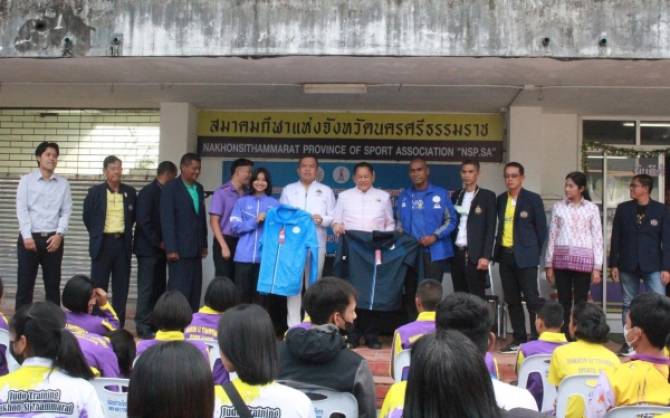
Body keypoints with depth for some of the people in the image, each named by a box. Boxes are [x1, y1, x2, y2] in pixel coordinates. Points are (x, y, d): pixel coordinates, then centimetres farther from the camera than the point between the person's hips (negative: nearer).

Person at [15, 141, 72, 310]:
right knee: (25, 284, 2)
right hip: (30, 237, -1)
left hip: (53, 239, 2)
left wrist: (59, 234, -10)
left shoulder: (63, 184, 7)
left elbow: (66, 211, 3)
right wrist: (27, 236, -13)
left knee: (53, 284, 7)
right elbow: (21, 209, -4)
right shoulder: (27, 180, 2)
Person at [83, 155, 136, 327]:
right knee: (99, 286, 2)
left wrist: (126, 232, 11)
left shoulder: (129, 192, 6)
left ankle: (118, 325, 13)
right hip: (103, 243, -2)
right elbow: (87, 216, 8)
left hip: (123, 243, 2)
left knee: (121, 287, 5)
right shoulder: (95, 192, -1)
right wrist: (97, 234, 9)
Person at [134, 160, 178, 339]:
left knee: (159, 288, 7)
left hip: (160, 249, 7)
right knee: (147, 288, -4)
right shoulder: (148, 192, -10)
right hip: (148, 248, -7)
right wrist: (158, 242, -13)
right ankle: (143, 327, 1)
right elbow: (143, 220, -16)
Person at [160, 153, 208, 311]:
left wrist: (204, 244, 13)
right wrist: (170, 248, -16)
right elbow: (167, 220, -11)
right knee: (179, 290, -3)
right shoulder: (171, 188, -6)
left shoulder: (199, 188, 14)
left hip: (196, 249, 6)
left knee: (195, 291, 7)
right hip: (179, 249, -6)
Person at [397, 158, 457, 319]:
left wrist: (435, 236, -12)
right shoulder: (404, 196, 11)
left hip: (434, 251, -3)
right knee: (410, 292, 6)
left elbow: (451, 220, 1)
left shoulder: (440, 194, 2)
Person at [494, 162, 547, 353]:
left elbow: (541, 229, -1)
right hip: (505, 255, 5)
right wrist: (498, 250, 7)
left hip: (525, 256, -5)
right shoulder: (501, 199, 11)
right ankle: (519, 338, 17)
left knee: (532, 298, -6)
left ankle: (538, 338, 1)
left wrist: (535, 253, -2)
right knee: (512, 300, 9)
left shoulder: (533, 199, -2)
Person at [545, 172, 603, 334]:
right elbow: (552, 236, 8)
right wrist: (549, 264, 5)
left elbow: (597, 238, 2)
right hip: (561, 259, 2)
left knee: (580, 302, 0)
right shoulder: (558, 207, 7)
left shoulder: (592, 208, 3)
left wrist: (597, 267, -4)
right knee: (564, 302, 4)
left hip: (583, 259, -2)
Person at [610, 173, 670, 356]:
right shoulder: (623, 209, 3)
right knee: (629, 305, 8)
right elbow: (616, 238, 5)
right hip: (628, 265, 2)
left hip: (653, 266, -2)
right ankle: (629, 342, 17)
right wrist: (614, 264, 1)